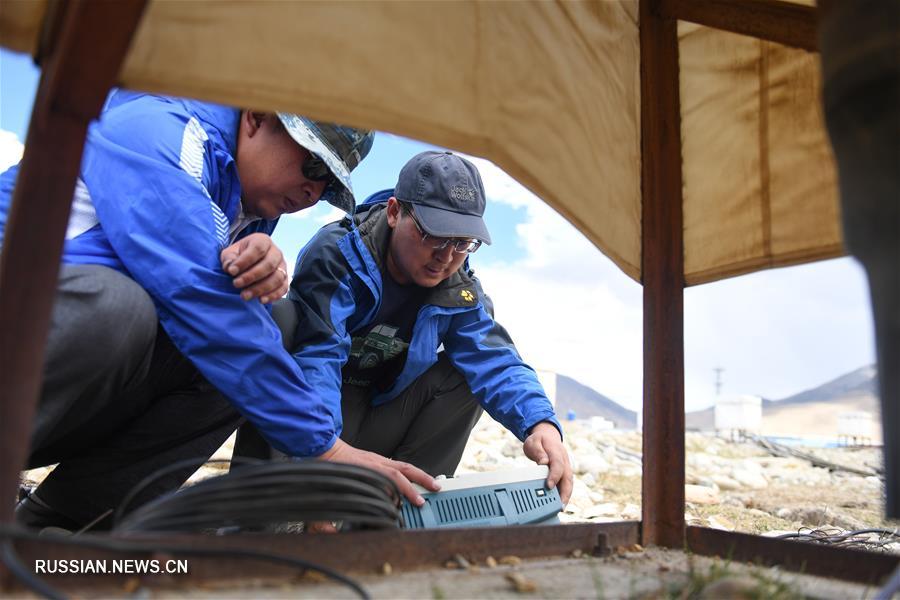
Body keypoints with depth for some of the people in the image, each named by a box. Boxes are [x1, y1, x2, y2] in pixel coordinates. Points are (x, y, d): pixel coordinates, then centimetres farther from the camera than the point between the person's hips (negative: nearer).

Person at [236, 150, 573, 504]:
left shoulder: (460, 290, -8)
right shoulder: (337, 253, -22)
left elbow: (494, 359, -18)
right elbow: (315, 353, -34)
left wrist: (540, 422, -39)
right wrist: (327, 446, -51)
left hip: (372, 427, 4)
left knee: (467, 370, -14)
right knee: (284, 320, -31)